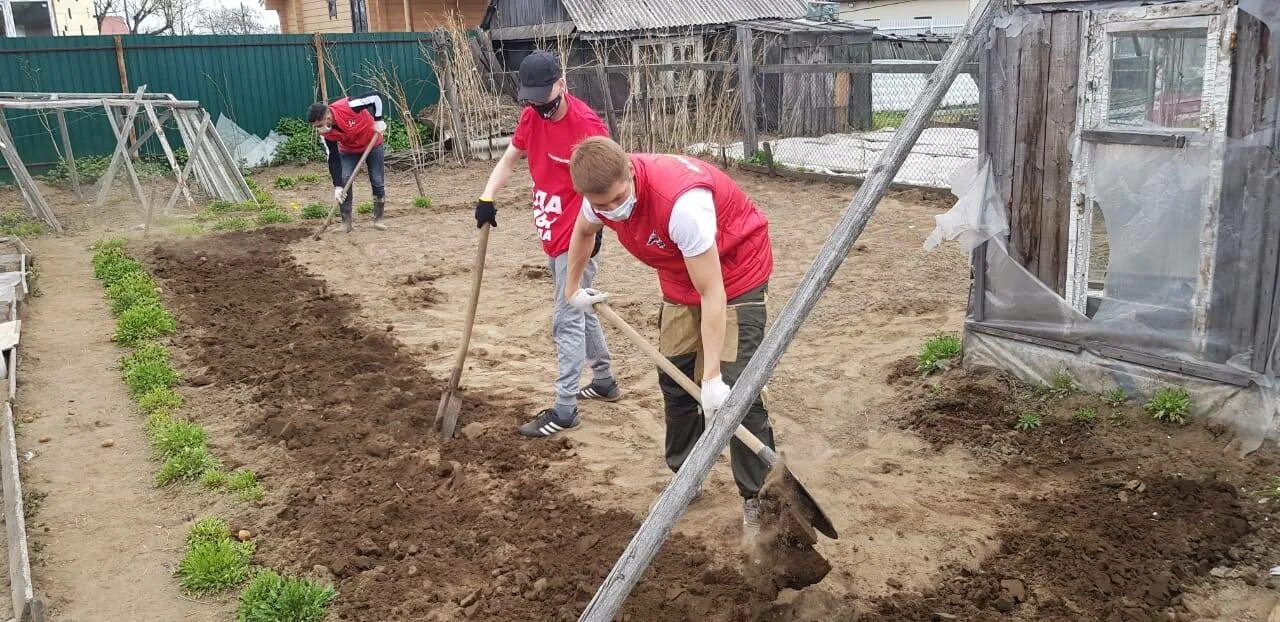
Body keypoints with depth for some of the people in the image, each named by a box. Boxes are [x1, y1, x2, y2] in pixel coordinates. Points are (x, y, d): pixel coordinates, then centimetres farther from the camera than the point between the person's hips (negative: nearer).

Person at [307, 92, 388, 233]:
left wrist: (378, 120, -25)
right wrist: (337, 186, -22)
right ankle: (346, 222, -5)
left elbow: (375, 97, -28)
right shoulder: (325, 134, -24)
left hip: (372, 144, -2)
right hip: (349, 151, 2)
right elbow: (333, 160, -18)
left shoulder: (348, 106, -38)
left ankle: (378, 218, 14)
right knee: (344, 181, -14)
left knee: (377, 181, -2)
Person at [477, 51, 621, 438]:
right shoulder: (531, 116, 3)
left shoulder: (586, 123, -20)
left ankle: (564, 410, 2)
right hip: (552, 234, 9)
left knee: (567, 321, -6)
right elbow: (509, 159, 12)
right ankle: (604, 381, 36)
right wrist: (487, 197, -3)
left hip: (577, 237, -9)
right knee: (579, 310, 20)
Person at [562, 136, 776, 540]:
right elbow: (583, 231, 11)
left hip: (736, 271, -7)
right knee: (674, 380, 9)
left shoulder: (682, 201, -39)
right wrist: (572, 290, 18)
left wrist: (712, 376, -35)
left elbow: (712, 295, -35)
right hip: (680, 278, 7)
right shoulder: (603, 192, -17)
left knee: (736, 389, -15)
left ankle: (757, 501, -3)